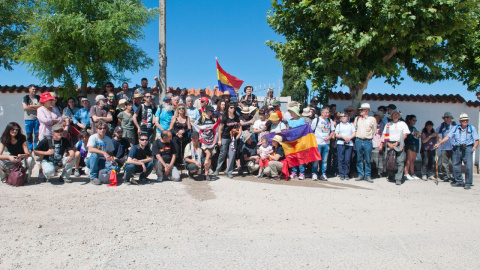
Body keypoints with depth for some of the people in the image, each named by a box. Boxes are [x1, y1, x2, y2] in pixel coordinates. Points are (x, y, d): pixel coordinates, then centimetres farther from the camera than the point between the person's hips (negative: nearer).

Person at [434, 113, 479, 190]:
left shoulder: (472, 128, 9)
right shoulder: (455, 128, 12)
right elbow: (448, 137, 6)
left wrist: (474, 148, -7)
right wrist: (439, 143, -3)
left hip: (467, 148, -2)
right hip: (457, 148, 2)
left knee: (468, 166, -10)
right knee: (456, 166, 4)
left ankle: (468, 183, -1)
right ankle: (459, 182, 19)